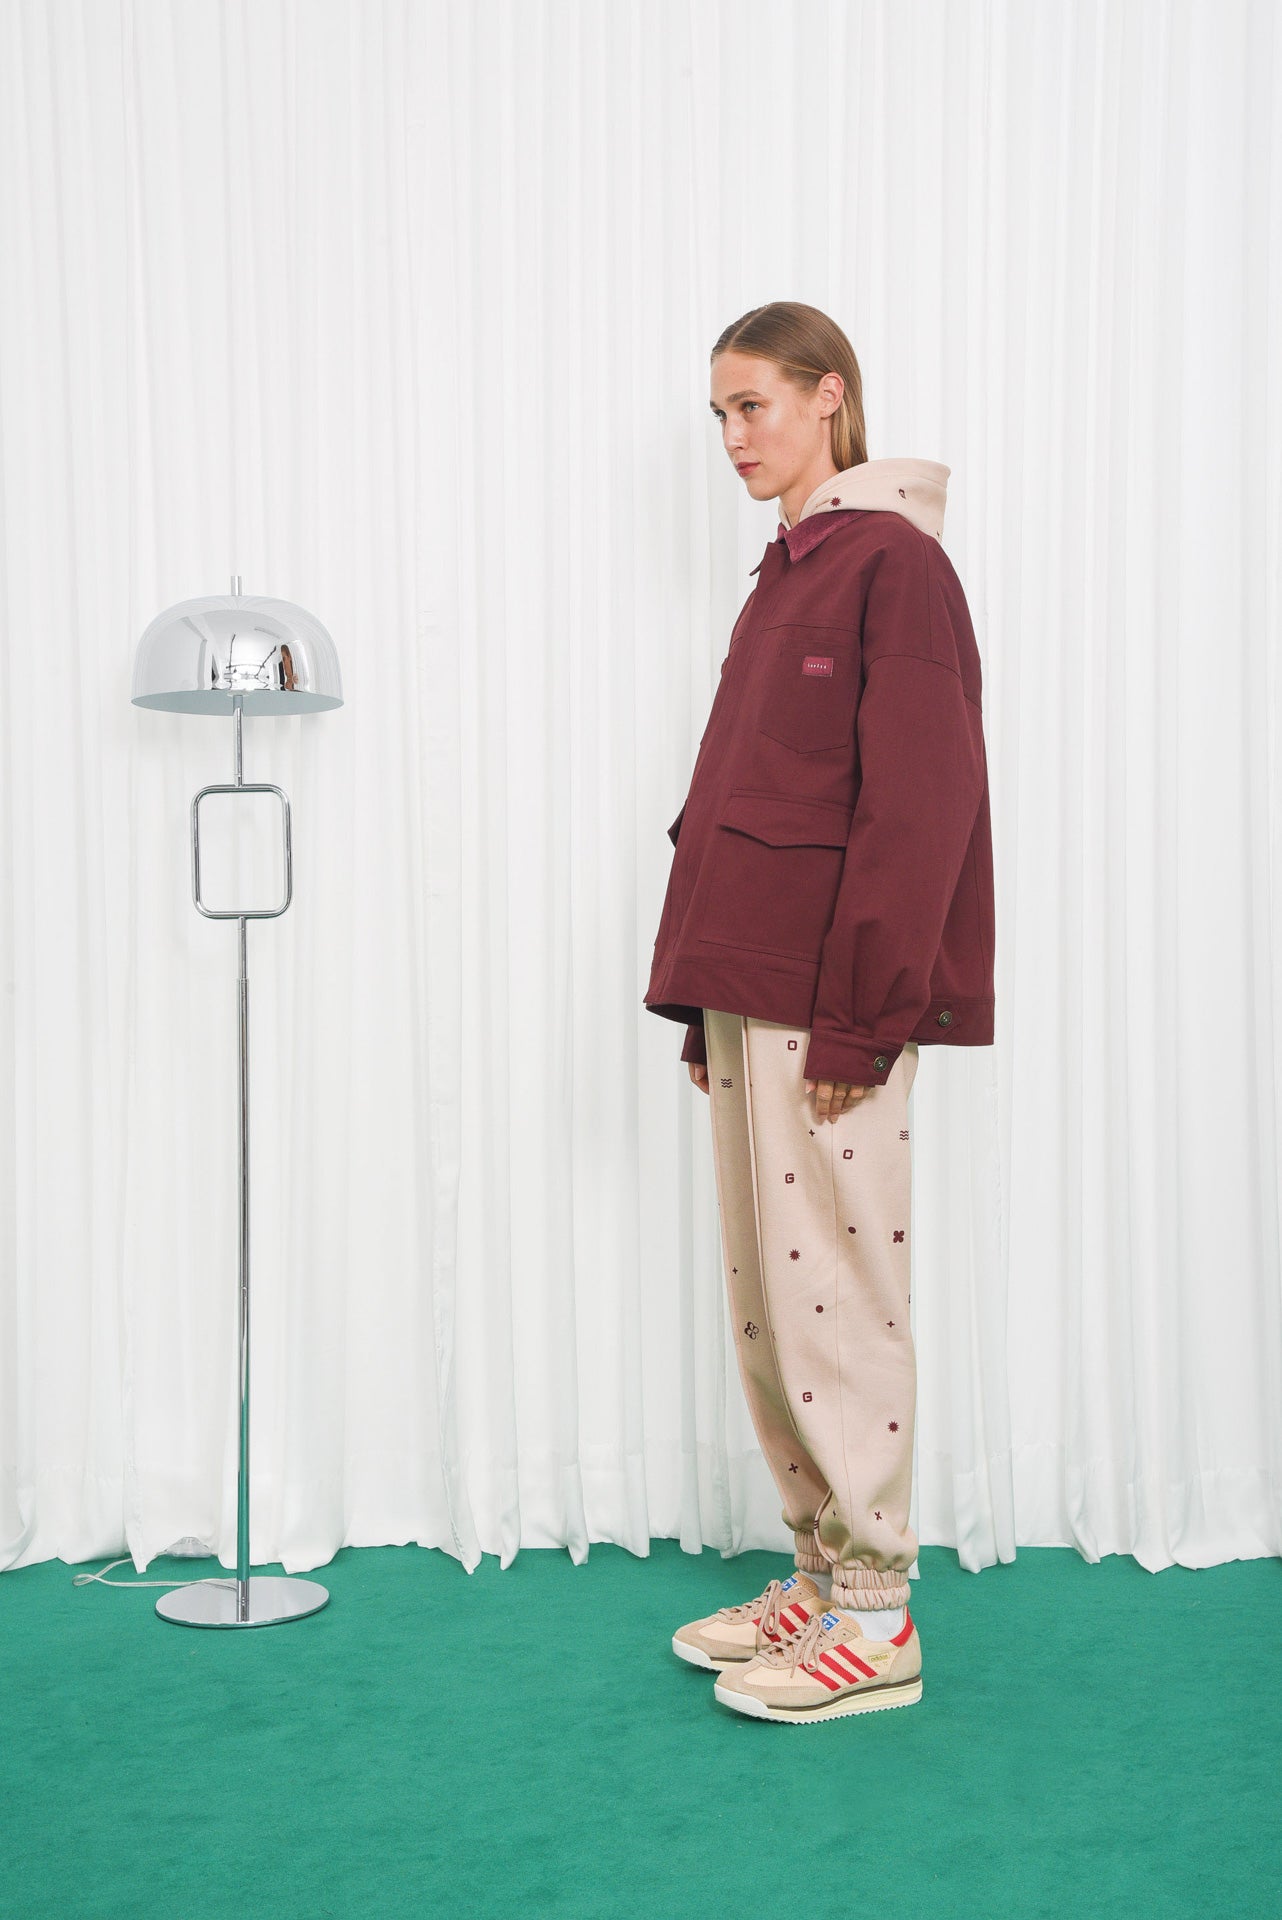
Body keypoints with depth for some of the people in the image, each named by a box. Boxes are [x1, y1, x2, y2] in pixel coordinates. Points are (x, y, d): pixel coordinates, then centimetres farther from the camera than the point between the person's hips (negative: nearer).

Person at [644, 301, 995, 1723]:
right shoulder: (783, 577, 18)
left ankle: (876, 1618, 8)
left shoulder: (894, 563, -8)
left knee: (835, 1290, -4)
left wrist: (859, 1013, -18)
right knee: (764, 1299, 12)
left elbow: (915, 803, -15)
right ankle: (819, 1574, 23)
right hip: (751, 991, 9)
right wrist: (706, 999, 15)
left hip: (830, 1007, -9)